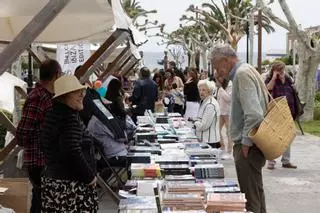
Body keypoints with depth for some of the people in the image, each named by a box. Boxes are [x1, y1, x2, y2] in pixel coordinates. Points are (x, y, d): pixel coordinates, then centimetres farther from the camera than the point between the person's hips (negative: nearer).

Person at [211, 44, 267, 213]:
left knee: (250, 197, -3)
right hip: (251, 143, 11)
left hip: (247, 148, -11)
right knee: (256, 191, 20)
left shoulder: (242, 74, -16)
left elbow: (254, 113, -26)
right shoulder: (246, 71, 16)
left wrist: (246, 142, -17)